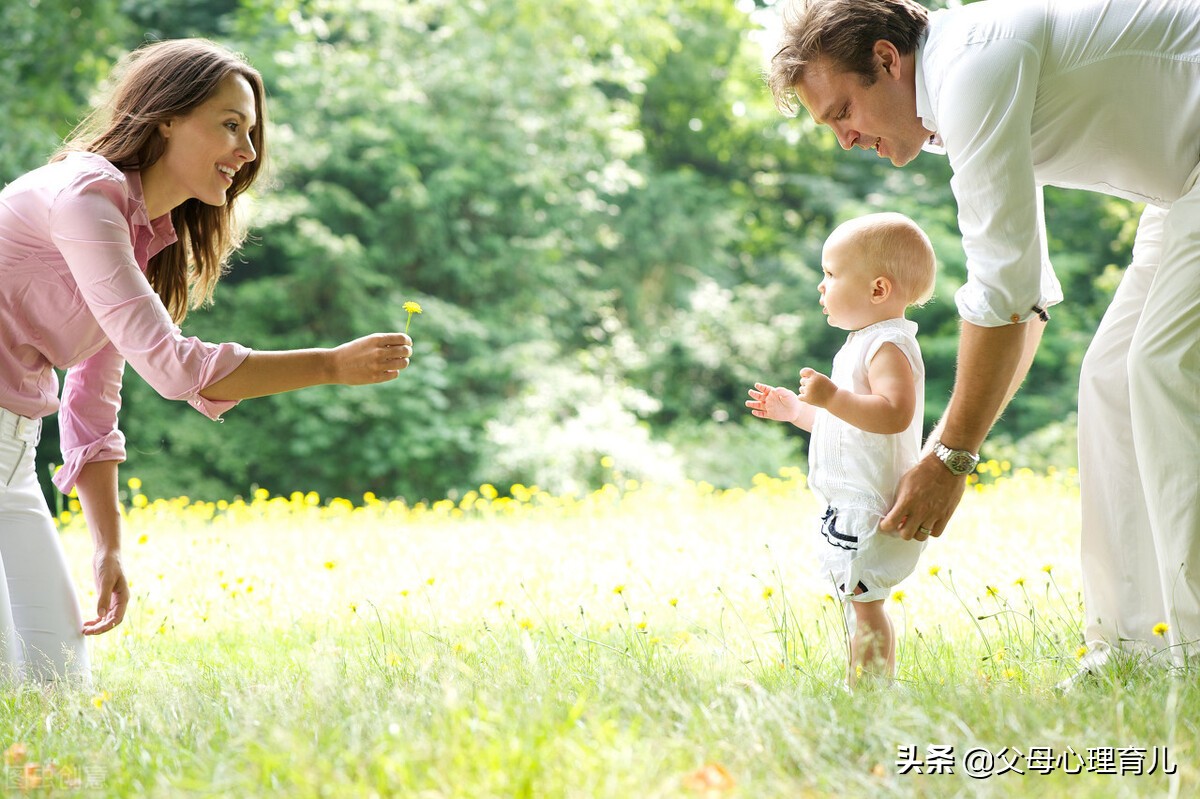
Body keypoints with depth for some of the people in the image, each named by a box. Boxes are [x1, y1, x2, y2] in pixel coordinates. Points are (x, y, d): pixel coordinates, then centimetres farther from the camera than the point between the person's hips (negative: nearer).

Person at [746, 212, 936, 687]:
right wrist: (795, 410, 24)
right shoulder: (865, 344, 20)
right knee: (863, 606, 14)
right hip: (850, 506, 11)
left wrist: (833, 397, -34)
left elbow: (893, 414, -30)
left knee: (864, 606, -10)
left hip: (871, 507, -11)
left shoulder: (888, 345, -14)